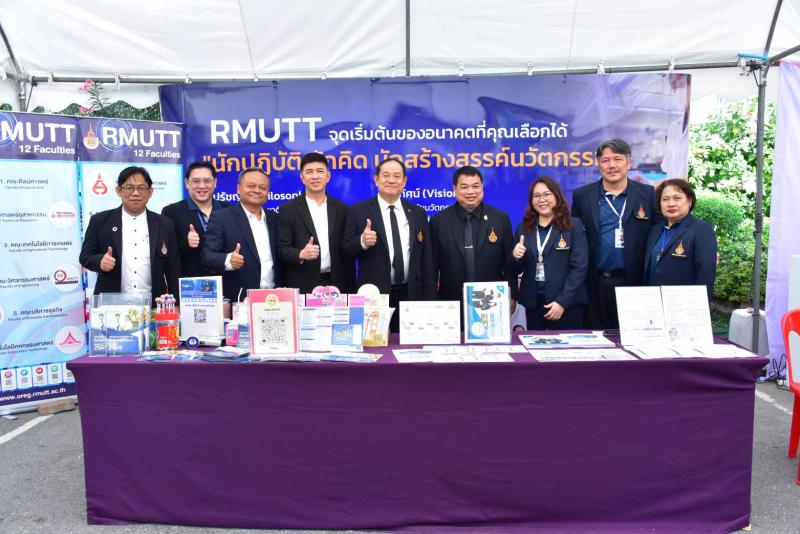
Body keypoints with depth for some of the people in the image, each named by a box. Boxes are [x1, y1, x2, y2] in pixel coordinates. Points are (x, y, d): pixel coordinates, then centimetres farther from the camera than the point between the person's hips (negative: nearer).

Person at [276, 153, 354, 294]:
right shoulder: (288, 210, 1)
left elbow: (347, 252, 9)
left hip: (336, 285, 2)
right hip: (302, 287, -2)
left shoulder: (341, 209, 9)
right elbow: (282, 249, -3)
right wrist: (301, 254, -23)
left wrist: (350, 289, 6)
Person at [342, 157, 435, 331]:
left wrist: (429, 300, 6)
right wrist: (362, 242, -21)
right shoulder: (358, 211, 1)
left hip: (411, 295, 3)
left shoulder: (418, 213, 10)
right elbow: (346, 250, 1)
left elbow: (426, 260, 10)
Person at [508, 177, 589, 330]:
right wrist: (515, 257, -11)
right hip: (533, 303, 3)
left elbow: (580, 267, -7)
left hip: (568, 303, -2)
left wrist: (562, 302, -14)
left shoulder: (574, 225, -1)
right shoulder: (524, 228, 8)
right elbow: (513, 272, 10)